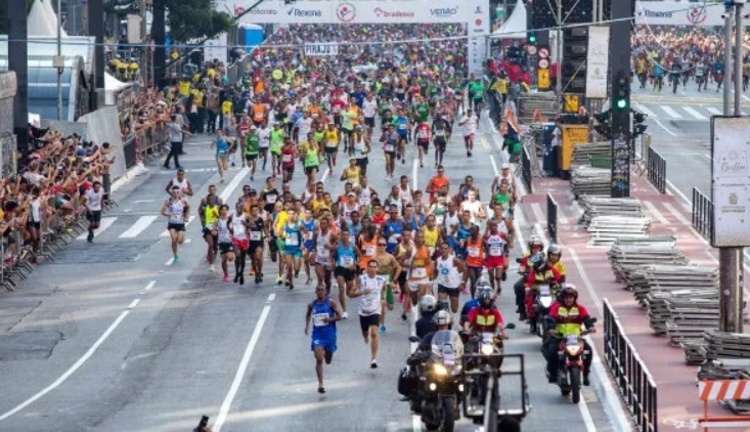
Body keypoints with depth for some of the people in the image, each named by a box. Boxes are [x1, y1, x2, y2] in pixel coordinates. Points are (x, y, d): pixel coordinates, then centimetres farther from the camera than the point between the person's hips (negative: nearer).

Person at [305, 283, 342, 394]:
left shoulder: (331, 302, -5)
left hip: (329, 335, 0)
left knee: (328, 361, 14)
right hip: (317, 335, 0)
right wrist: (307, 326, 9)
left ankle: (327, 353, 53)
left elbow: (339, 316, -4)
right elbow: (308, 315, 23)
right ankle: (320, 384, -11)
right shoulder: (312, 304, 3)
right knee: (319, 360, -13)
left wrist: (330, 319, -23)